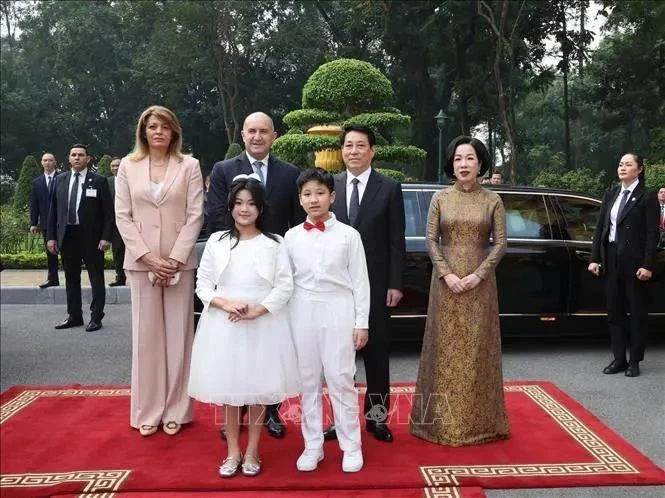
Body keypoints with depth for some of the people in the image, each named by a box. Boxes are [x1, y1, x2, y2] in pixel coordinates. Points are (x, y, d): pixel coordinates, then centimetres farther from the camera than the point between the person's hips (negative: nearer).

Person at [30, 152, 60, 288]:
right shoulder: (37, 182, 11)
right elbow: (34, 205, 10)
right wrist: (33, 223, 4)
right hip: (46, 222, 4)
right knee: (50, 252, 8)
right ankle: (52, 279, 14)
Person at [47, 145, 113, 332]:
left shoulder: (98, 181, -3)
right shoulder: (60, 180, 9)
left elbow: (108, 212, -5)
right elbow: (53, 210, 10)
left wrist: (105, 237, -12)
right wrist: (51, 236, 4)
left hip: (91, 236, -4)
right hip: (66, 235, 4)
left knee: (96, 279, 3)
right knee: (71, 279, 12)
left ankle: (96, 317, 11)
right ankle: (74, 316, 22)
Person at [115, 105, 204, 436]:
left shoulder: (189, 166, 3)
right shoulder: (128, 166, 7)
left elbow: (195, 216, -3)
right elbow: (122, 216, 3)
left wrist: (175, 258, -11)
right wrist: (147, 256, -8)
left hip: (180, 260, -1)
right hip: (141, 260, 1)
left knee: (178, 333, 3)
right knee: (146, 334, 5)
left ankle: (175, 410, 14)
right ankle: (148, 411, 16)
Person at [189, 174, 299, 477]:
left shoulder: (274, 243, -1)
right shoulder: (216, 241, 4)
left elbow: (285, 286, -6)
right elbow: (202, 285, 3)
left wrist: (256, 310, -17)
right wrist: (225, 303, -15)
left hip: (263, 325, -1)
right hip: (223, 325, 2)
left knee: (258, 389, 7)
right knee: (228, 388, 9)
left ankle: (252, 452, 23)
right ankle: (232, 452, 25)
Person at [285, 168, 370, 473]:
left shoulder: (348, 235, -1)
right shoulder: (291, 236, 5)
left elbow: (360, 281, 0)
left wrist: (362, 322, -3)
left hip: (338, 312, -2)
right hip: (302, 313, 3)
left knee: (341, 379, 1)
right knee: (308, 380, 8)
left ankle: (351, 446, 14)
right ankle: (313, 445, 20)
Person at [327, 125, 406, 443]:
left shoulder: (389, 189, -1)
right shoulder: (330, 186, 4)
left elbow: (396, 240, -2)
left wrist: (395, 284, -7)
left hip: (375, 283, -2)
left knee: (377, 349, 7)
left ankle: (376, 416, 19)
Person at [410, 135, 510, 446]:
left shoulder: (492, 200, 2)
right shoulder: (440, 198, 3)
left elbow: (500, 243, -2)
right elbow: (430, 240, -1)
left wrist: (478, 275, -13)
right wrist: (446, 274, -13)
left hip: (480, 282, 0)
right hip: (446, 281, 1)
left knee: (477, 348, 4)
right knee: (446, 347, 5)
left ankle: (478, 421, 16)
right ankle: (443, 420, 15)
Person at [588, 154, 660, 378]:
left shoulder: (647, 197, -4)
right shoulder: (610, 195, 11)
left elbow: (652, 234, -8)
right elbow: (600, 228, 9)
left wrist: (647, 265, -15)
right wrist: (595, 258, 2)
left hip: (634, 261, -5)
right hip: (611, 259, 5)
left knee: (636, 311, 6)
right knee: (614, 310, 8)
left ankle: (634, 360, 14)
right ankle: (619, 358, 16)